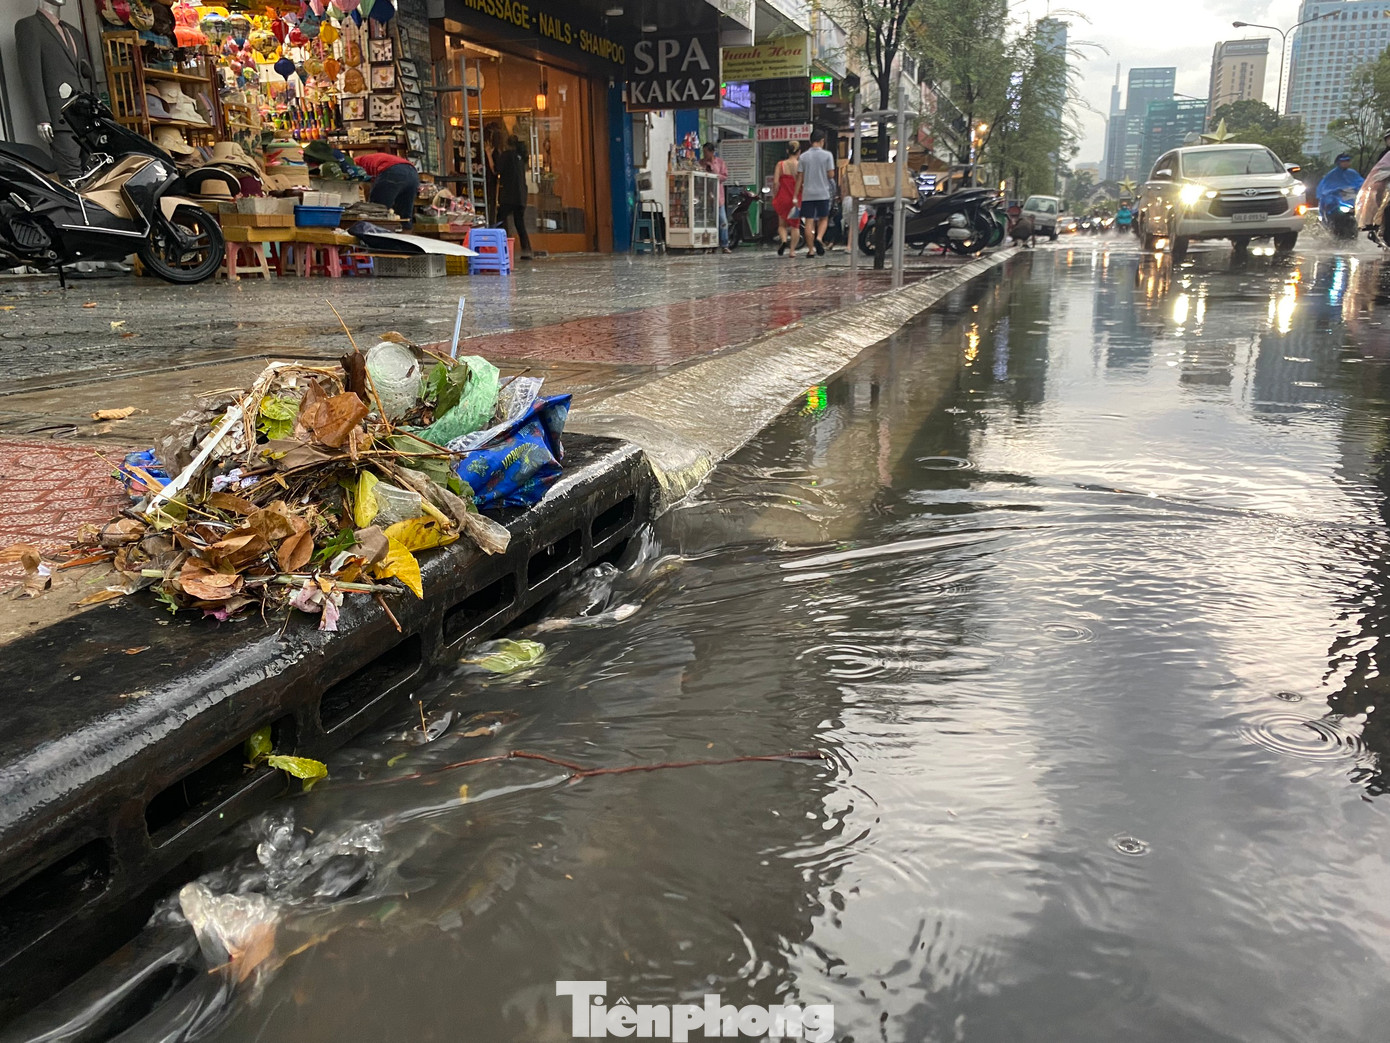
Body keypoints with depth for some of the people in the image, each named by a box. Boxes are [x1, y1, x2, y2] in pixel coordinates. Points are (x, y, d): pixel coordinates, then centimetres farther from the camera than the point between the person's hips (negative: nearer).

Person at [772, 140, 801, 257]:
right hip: (797, 199, 0)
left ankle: (784, 240, -13)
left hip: (783, 198, 0)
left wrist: (775, 196, 3)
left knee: (782, 224, 14)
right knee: (795, 225, 11)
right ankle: (792, 250, 8)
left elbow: (776, 182, -9)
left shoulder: (781, 164, -4)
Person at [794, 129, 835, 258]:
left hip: (807, 194, 1)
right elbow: (830, 174, -5)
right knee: (823, 218, 13)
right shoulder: (827, 155, -3)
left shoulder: (803, 156, 3)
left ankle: (810, 250, 4)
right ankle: (819, 238, -14)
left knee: (809, 221, 4)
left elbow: (799, 177, 2)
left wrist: (795, 196, 6)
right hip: (823, 193, -1)